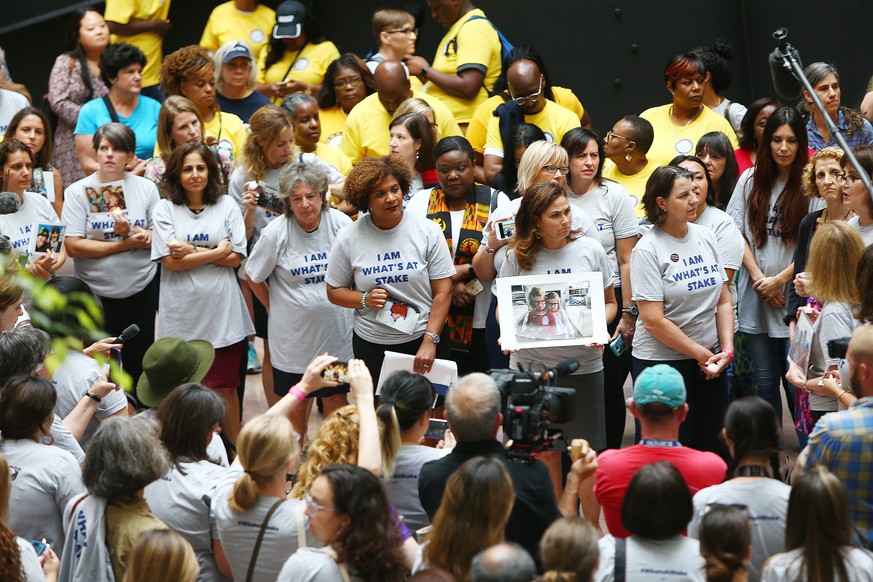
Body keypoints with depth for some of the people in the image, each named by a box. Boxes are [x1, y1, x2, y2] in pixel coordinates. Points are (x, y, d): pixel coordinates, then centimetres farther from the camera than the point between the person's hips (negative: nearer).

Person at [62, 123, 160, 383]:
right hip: (95, 292, -2)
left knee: (139, 363, 11)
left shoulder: (146, 188, 2)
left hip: (142, 289, 2)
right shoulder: (78, 192, -5)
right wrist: (125, 244, -13)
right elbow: (73, 246, -13)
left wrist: (131, 233, -19)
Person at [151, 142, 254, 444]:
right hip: (182, 314, 0)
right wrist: (216, 252, -8)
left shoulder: (227, 206, 5)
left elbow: (235, 258, -2)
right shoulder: (165, 209, 1)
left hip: (221, 313, 0)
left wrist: (191, 251, -9)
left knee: (224, 387, 4)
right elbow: (171, 261, -9)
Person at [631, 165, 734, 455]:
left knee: (712, 445, 9)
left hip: (711, 359, 5)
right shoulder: (648, 250, -11)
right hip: (662, 362, -5)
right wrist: (702, 355, -12)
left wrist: (726, 349, -3)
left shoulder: (706, 237, 6)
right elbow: (654, 321, -15)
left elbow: (723, 301, 10)